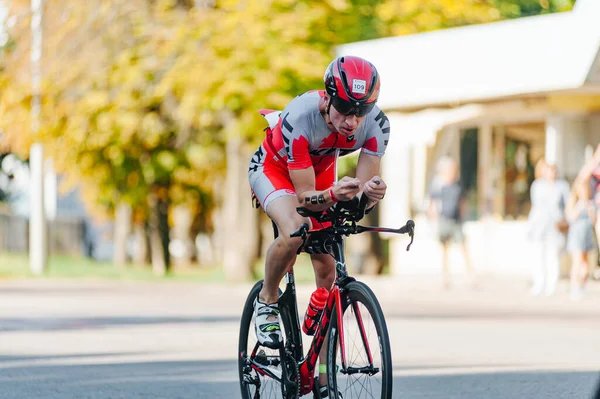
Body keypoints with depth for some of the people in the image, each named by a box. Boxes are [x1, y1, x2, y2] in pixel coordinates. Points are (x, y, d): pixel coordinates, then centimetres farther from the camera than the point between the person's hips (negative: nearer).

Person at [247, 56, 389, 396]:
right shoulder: (299, 118, -40)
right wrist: (333, 195, -56)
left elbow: (363, 187, -25)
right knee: (295, 231, -36)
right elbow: (304, 194, -35)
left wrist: (373, 191, -49)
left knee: (328, 271, -2)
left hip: (322, 171, 4)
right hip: (275, 167, -4)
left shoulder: (377, 123, -29)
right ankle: (267, 301, -6)